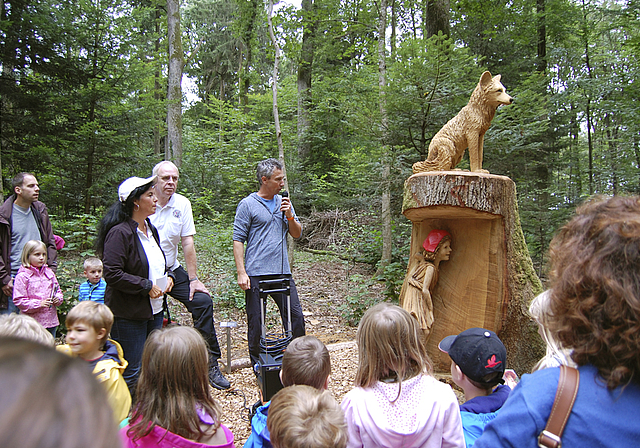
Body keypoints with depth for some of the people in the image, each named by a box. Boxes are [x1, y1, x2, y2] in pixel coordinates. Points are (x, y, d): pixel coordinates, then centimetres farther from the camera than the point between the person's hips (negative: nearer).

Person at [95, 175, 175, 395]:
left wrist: (167, 276, 6)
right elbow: (112, 274, -22)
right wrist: (146, 286, -18)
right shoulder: (120, 232, -17)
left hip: (154, 310, 9)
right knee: (131, 373, 1)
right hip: (128, 315, -9)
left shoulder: (150, 230, 11)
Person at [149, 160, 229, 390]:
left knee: (203, 301, -11)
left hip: (172, 270, 3)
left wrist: (193, 279, -3)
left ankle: (210, 364, 0)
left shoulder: (182, 204, -1)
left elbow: (187, 243, 0)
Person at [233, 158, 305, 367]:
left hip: (282, 272, 4)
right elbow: (238, 240, -5)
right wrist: (241, 272, -12)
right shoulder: (248, 205, -3)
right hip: (256, 274, -4)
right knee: (256, 322, 5)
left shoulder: (284, 202, 12)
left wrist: (289, 215, -5)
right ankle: (257, 364, 23)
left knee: (295, 316, 5)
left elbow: (297, 234, 14)